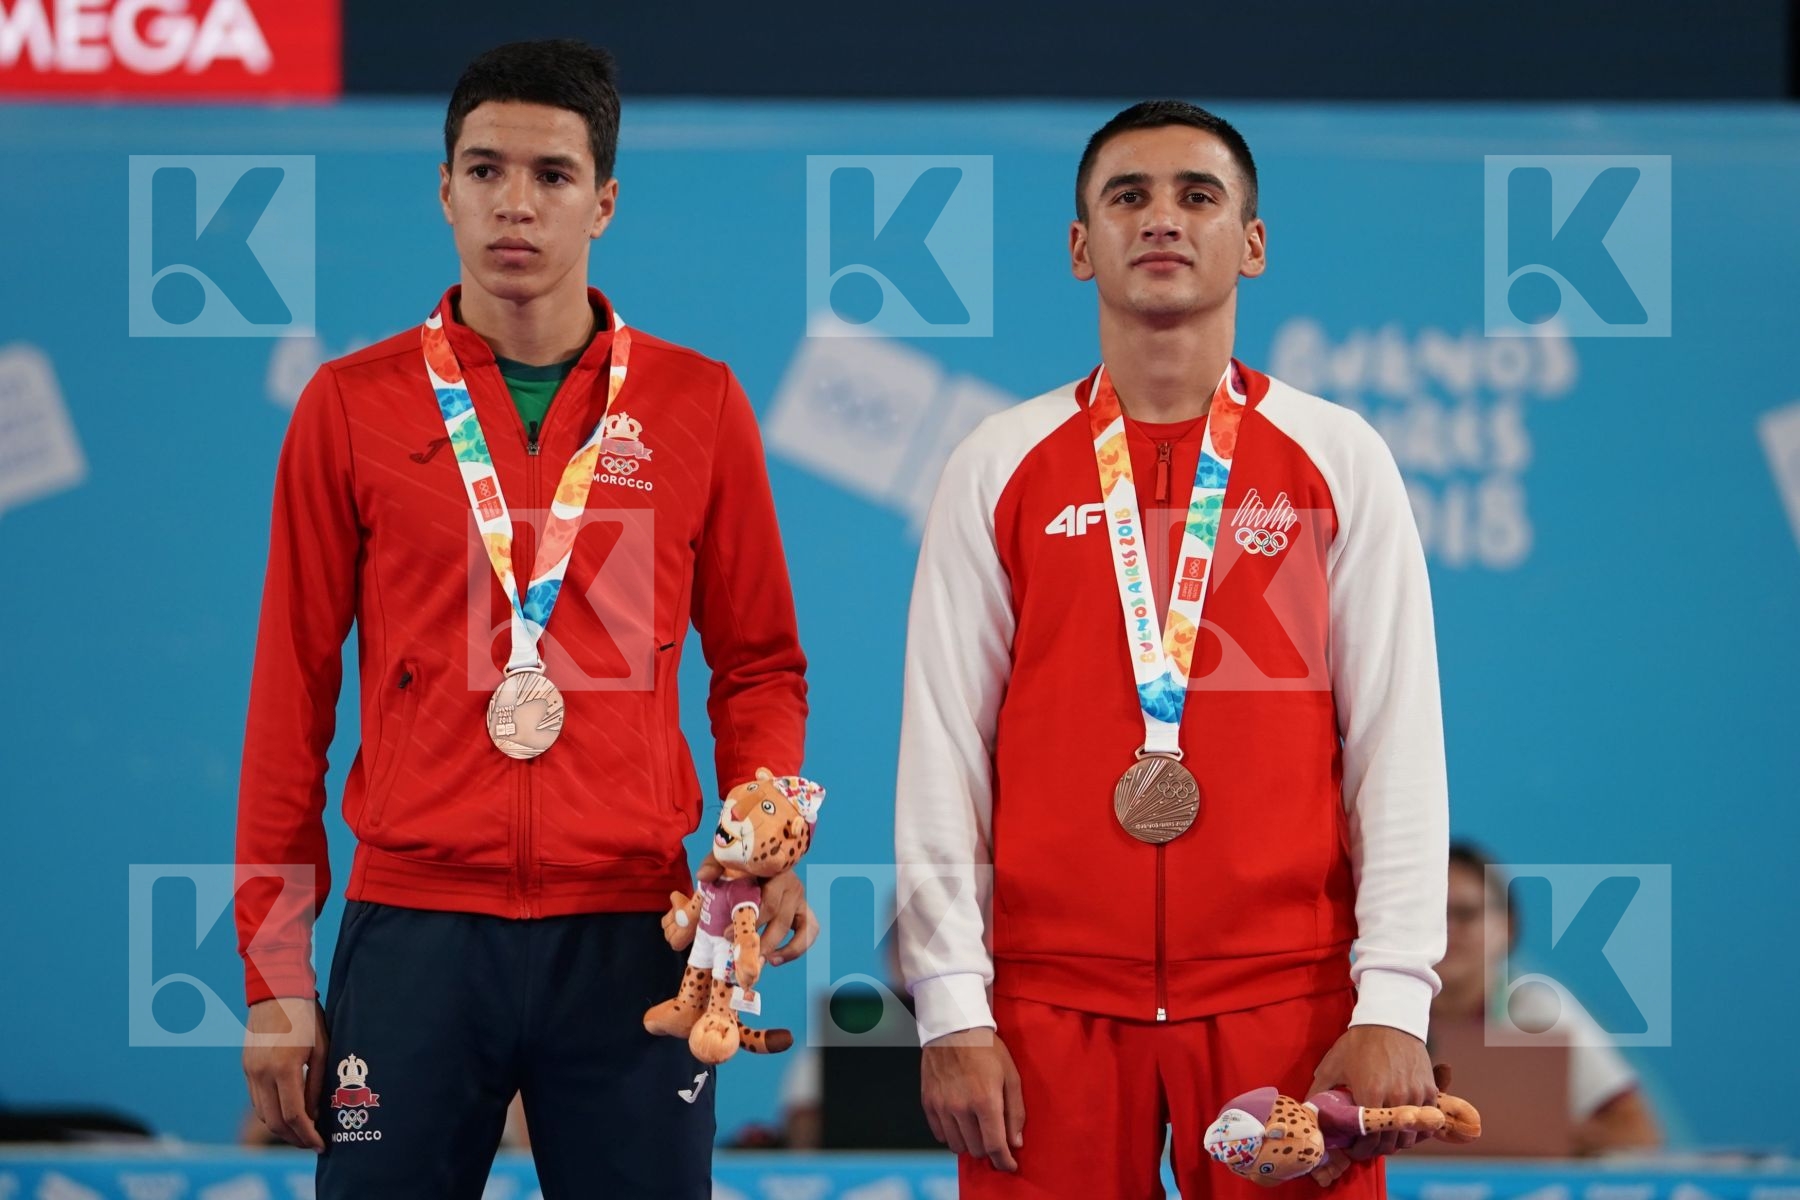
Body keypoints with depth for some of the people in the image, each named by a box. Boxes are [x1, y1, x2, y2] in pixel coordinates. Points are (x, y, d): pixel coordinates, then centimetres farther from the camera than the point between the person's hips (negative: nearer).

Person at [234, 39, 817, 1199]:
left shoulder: (696, 405, 6)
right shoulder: (354, 406, 5)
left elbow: (759, 661, 12)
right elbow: (292, 692, 6)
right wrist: (273, 968, 2)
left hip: (630, 931, 1)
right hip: (412, 928, 0)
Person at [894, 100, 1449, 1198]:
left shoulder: (1340, 461, 6)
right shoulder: (1000, 469, 7)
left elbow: (1399, 742, 2)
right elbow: (943, 748, 5)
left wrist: (1394, 1004, -7)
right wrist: (952, 1011, -4)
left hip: (1288, 1002, 0)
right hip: (1052, 1001, 0)